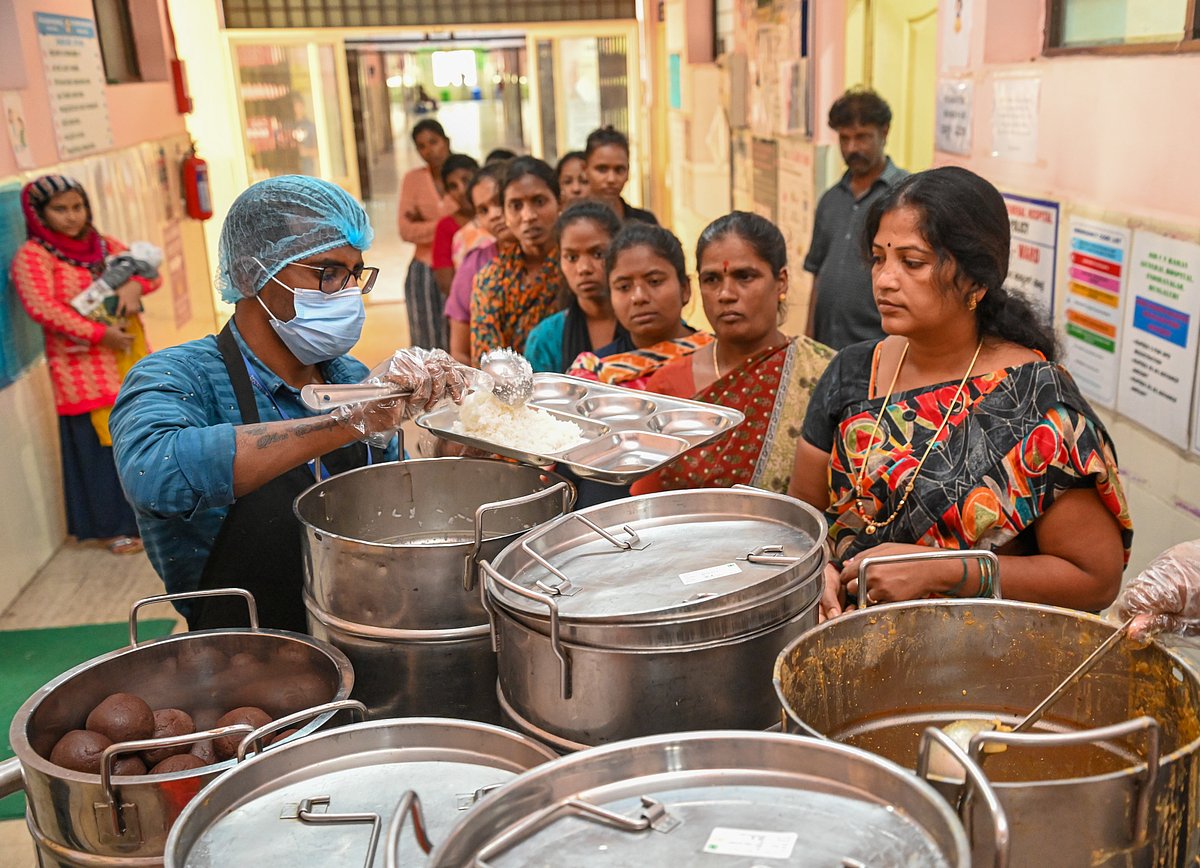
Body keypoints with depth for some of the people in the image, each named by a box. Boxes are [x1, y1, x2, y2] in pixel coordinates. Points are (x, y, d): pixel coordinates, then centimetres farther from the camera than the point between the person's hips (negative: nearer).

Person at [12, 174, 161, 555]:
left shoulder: (103, 245, 10)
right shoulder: (33, 256, -9)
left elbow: (150, 272, 9)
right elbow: (42, 308, -20)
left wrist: (134, 284, -15)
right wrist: (99, 334, -23)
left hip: (129, 355, 6)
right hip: (85, 367, -6)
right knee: (101, 443, 1)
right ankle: (113, 527, 13)